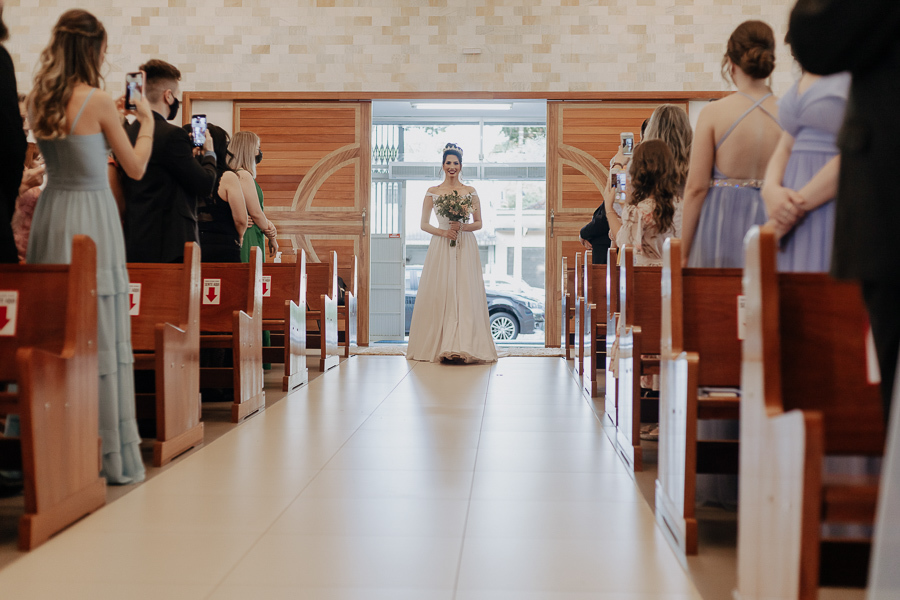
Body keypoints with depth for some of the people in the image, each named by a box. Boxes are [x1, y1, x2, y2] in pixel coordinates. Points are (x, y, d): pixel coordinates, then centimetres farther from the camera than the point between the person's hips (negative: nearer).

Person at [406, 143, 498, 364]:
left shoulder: (470, 192, 7)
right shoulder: (432, 192, 7)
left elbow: (478, 223, 9)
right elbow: (424, 224, 5)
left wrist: (462, 227, -10)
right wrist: (443, 232, -10)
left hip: (465, 248, 0)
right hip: (441, 247, 0)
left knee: (465, 293, -8)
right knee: (439, 293, -5)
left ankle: (465, 345, -9)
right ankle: (439, 345, -1)